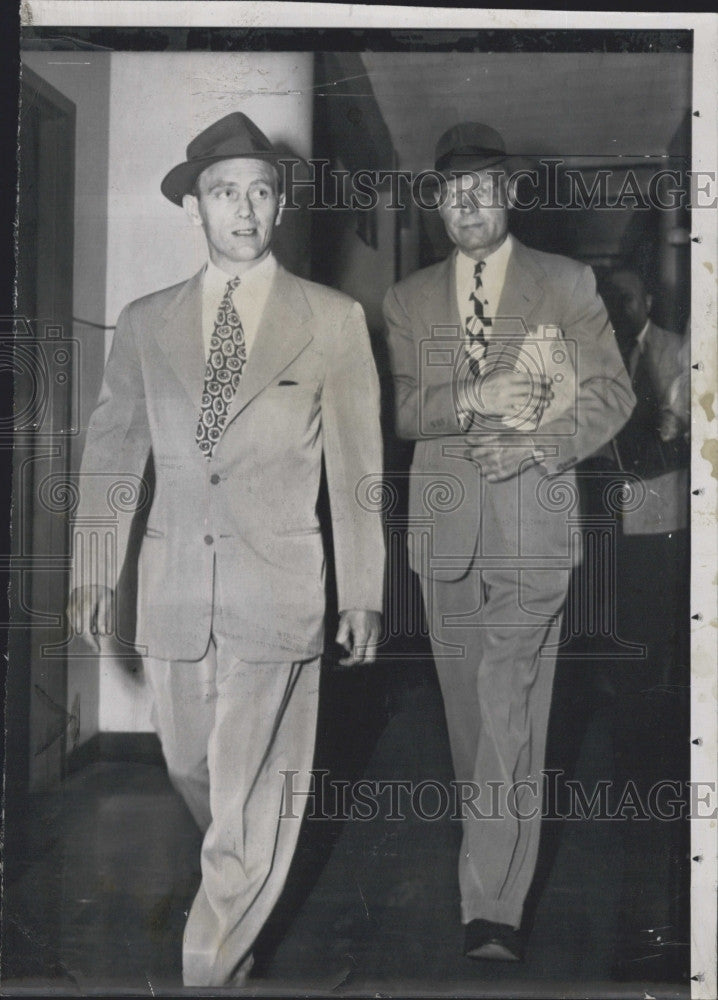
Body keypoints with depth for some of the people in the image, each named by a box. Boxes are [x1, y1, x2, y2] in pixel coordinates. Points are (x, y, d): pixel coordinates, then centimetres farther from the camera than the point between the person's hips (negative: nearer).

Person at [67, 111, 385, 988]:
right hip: (173, 591, 3)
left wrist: (362, 591, 2)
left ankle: (208, 969, 11)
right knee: (192, 770, 17)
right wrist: (92, 574, 4)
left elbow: (357, 464, 3)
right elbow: (110, 451, 10)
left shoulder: (334, 321, 2)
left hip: (275, 593, -3)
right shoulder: (145, 322, 8)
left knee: (251, 807, -3)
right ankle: (242, 885, 45)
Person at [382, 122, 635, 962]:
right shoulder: (409, 299, 14)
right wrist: (474, 399, -15)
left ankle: (492, 905, -9)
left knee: (509, 707, -11)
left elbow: (612, 393, 3)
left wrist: (535, 447, -12)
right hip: (444, 523, 3)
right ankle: (495, 849, 28)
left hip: (532, 521, -3)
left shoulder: (567, 284, 7)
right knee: (468, 704, 10)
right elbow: (397, 406, 4)